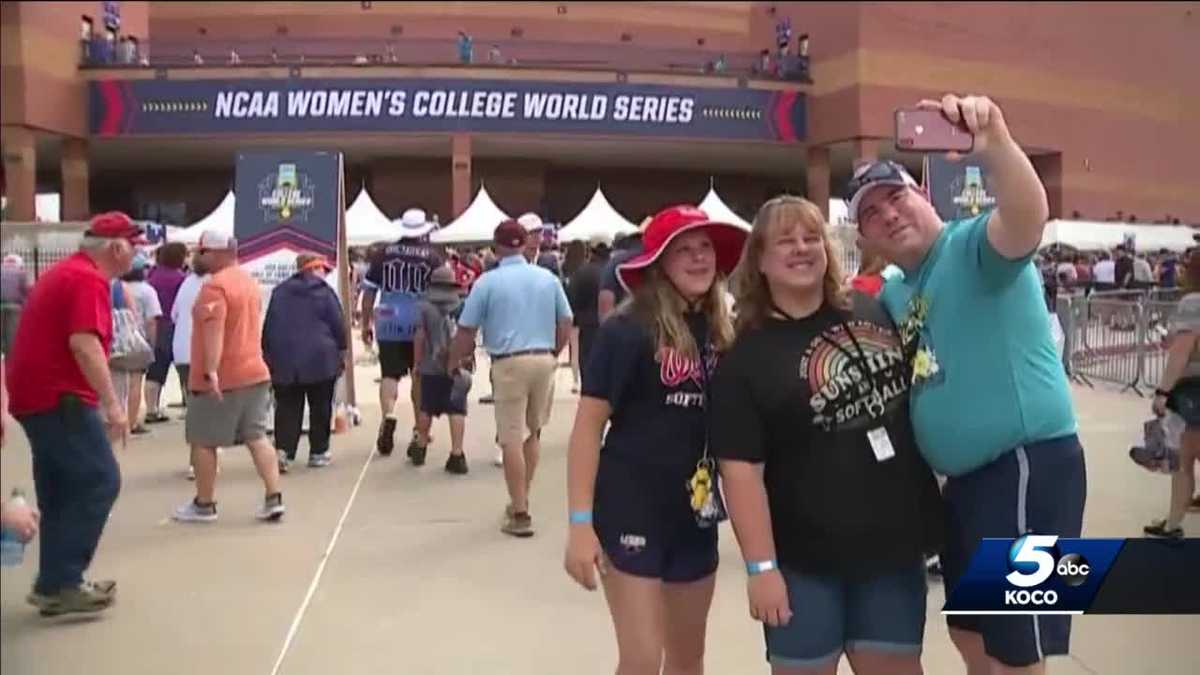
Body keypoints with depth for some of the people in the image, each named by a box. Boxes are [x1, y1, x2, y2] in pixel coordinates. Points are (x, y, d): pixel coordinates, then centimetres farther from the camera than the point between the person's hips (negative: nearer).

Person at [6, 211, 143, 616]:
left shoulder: (64, 273, 19)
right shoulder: (89, 280, -14)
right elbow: (83, 344, -25)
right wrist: (111, 403, -27)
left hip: (36, 396, 11)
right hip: (60, 398, -11)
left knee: (61, 492, 13)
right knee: (100, 482, -10)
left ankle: (56, 584, 17)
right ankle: (59, 584, -9)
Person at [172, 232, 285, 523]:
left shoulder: (215, 286, -16)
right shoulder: (250, 282, 14)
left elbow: (214, 332, -27)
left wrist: (210, 372, -34)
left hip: (221, 379, -8)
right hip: (254, 372, 8)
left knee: (202, 441, 6)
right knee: (257, 436, 7)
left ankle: (204, 505, 14)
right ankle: (274, 499, 1)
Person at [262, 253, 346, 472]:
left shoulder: (279, 292, 10)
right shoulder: (325, 291, -1)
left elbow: (268, 327, 11)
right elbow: (338, 325, -2)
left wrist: (268, 356, 19)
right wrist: (342, 353, 10)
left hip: (284, 361, 3)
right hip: (321, 360, -3)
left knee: (287, 408, 5)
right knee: (320, 408, 9)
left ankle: (283, 450, -11)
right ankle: (318, 452, 12)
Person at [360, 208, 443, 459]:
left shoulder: (384, 255, 3)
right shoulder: (433, 257, -2)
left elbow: (369, 292, 5)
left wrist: (366, 324, 13)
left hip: (389, 323, 0)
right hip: (422, 324, 0)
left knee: (390, 374, 5)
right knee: (420, 376, 14)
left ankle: (388, 416, -21)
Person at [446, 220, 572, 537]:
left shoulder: (488, 281, -4)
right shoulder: (548, 278, 6)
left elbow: (466, 331, -2)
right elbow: (566, 324, 9)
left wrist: (454, 363, 13)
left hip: (509, 363, -4)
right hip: (544, 360, 4)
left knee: (512, 439, 1)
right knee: (533, 433, 18)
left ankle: (520, 514, 4)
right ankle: (521, 500, 28)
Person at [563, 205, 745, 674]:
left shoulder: (722, 334, 2)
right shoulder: (628, 331, -14)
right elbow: (588, 426, -13)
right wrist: (580, 522, -17)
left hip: (695, 513, 6)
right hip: (631, 509, -6)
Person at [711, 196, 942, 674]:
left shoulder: (875, 311, 2)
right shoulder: (746, 358, -11)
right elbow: (741, 469, -15)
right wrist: (761, 566, -17)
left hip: (895, 540, 4)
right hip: (806, 559, -4)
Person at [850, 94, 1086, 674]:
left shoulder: (975, 245, -12)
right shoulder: (894, 293, 13)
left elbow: (1028, 218, -35)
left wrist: (995, 145, -52)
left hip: (1028, 462, -9)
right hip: (966, 476, 9)